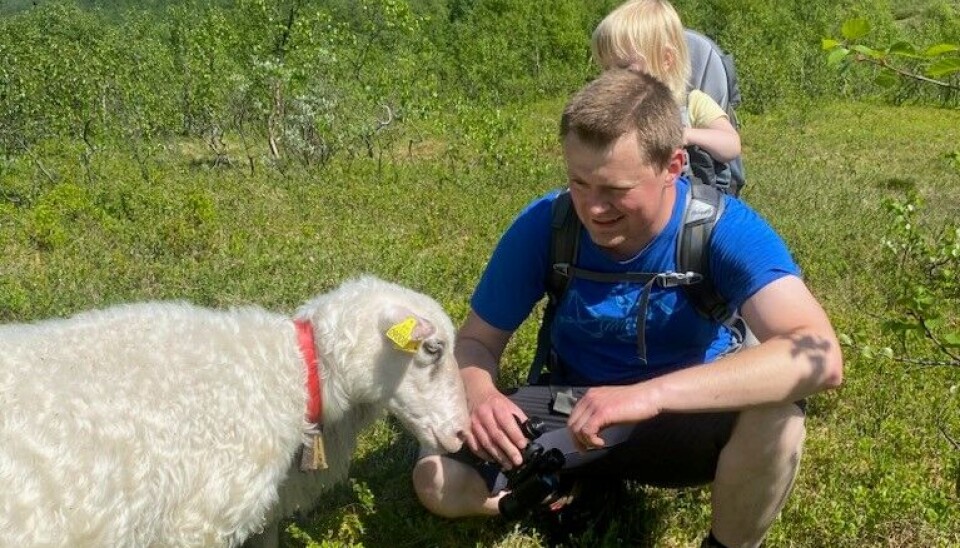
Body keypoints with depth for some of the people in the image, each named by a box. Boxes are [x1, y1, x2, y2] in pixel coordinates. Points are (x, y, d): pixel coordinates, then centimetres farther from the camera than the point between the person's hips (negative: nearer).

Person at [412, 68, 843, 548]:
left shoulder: (723, 228, -24)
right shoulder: (543, 225, -17)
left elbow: (819, 356, -39)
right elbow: (477, 341, -6)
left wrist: (651, 393, -48)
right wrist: (479, 393, -32)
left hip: (686, 421, -2)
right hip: (576, 413, 2)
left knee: (774, 408, -35)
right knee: (437, 480, -18)